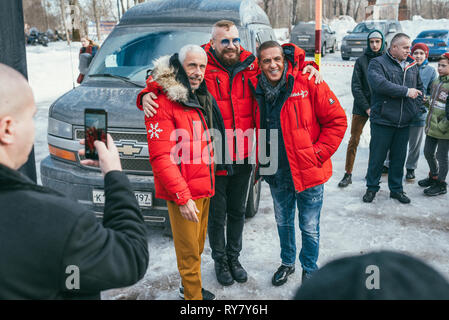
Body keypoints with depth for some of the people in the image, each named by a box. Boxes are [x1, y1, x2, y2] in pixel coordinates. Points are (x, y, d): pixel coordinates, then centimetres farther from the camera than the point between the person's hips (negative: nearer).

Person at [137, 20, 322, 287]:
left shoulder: (251, 66, 0)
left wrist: (307, 67, 0)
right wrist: (146, 95, -24)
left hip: (243, 158, 4)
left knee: (238, 211, 21)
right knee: (217, 215, 14)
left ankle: (234, 256, 43)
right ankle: (220, 260, 38)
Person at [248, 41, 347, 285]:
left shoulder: (308, 83, -14)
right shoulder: (257, 89, -2)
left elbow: (337, 121, -10)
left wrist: (318, 154, -14)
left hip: (308, 173, -4)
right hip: (277, 174, 4)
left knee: (309, 227, 10)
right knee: (283, 223, 22)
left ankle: (310, 270, 35)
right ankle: (287, 262, 45)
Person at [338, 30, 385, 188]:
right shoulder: (361, 61, -1)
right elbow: (356, 87, -4)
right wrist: (367, 107, -10)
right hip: (361, 107, -1)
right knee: (354, 141, 1)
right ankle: (348, 174, 10)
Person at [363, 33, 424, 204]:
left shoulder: (412, 66, 13)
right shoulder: (377, 63, -5)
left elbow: (419, 88, 25)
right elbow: (380, 84, -23)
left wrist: (415, 106, 9)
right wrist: (406, 92, -18)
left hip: (404, 122, 5)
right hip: (383, 121, -5)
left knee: (399, 157, 12)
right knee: (377, 156, 3)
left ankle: (396, 189, 25)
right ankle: (372, 188, 19)